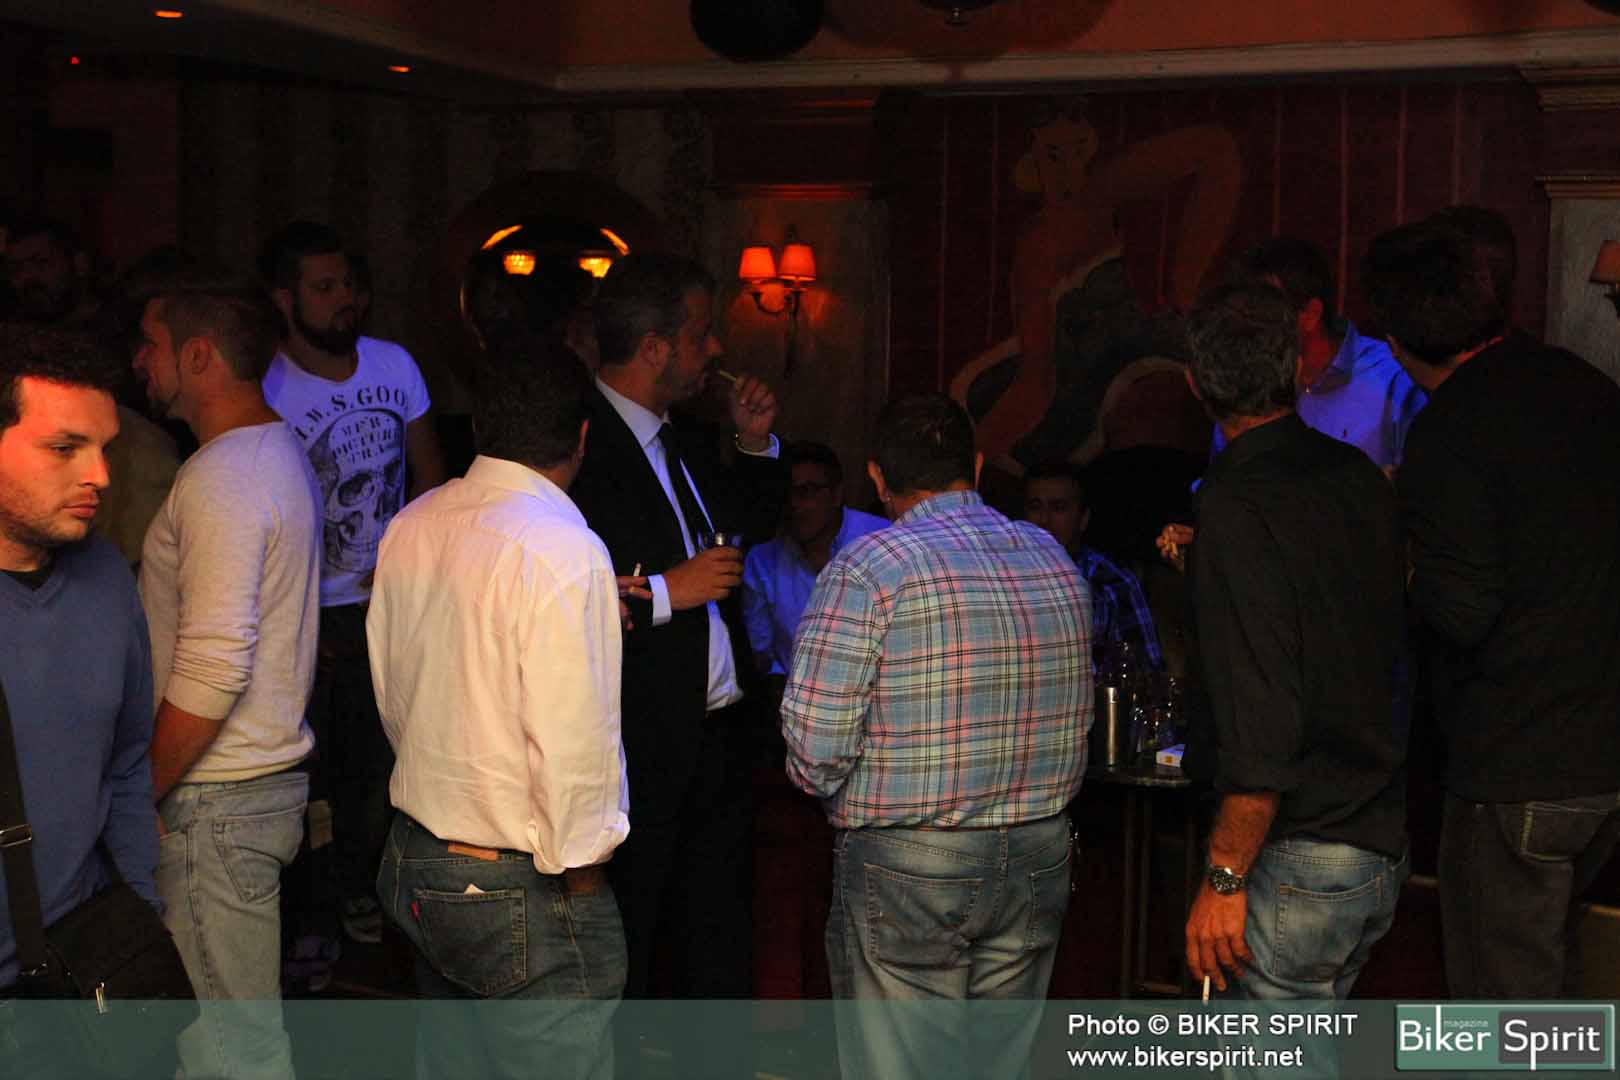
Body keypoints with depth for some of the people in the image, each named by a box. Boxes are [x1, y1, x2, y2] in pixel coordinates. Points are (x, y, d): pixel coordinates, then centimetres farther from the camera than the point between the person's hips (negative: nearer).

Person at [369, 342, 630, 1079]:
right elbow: (574, 743, -22)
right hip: (522, 890, -8)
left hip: (413, 860, 8)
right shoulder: (563, 553, -20)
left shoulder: (408, 528, 4)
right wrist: (581, 873, -9)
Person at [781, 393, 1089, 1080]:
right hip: (1040, 861, 6)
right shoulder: (1056, 560, 6)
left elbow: (814, 750, -16)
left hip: (906, 869, -6)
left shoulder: (869, 569, -13)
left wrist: (851, 802, 4)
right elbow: (1076, 720, 10)